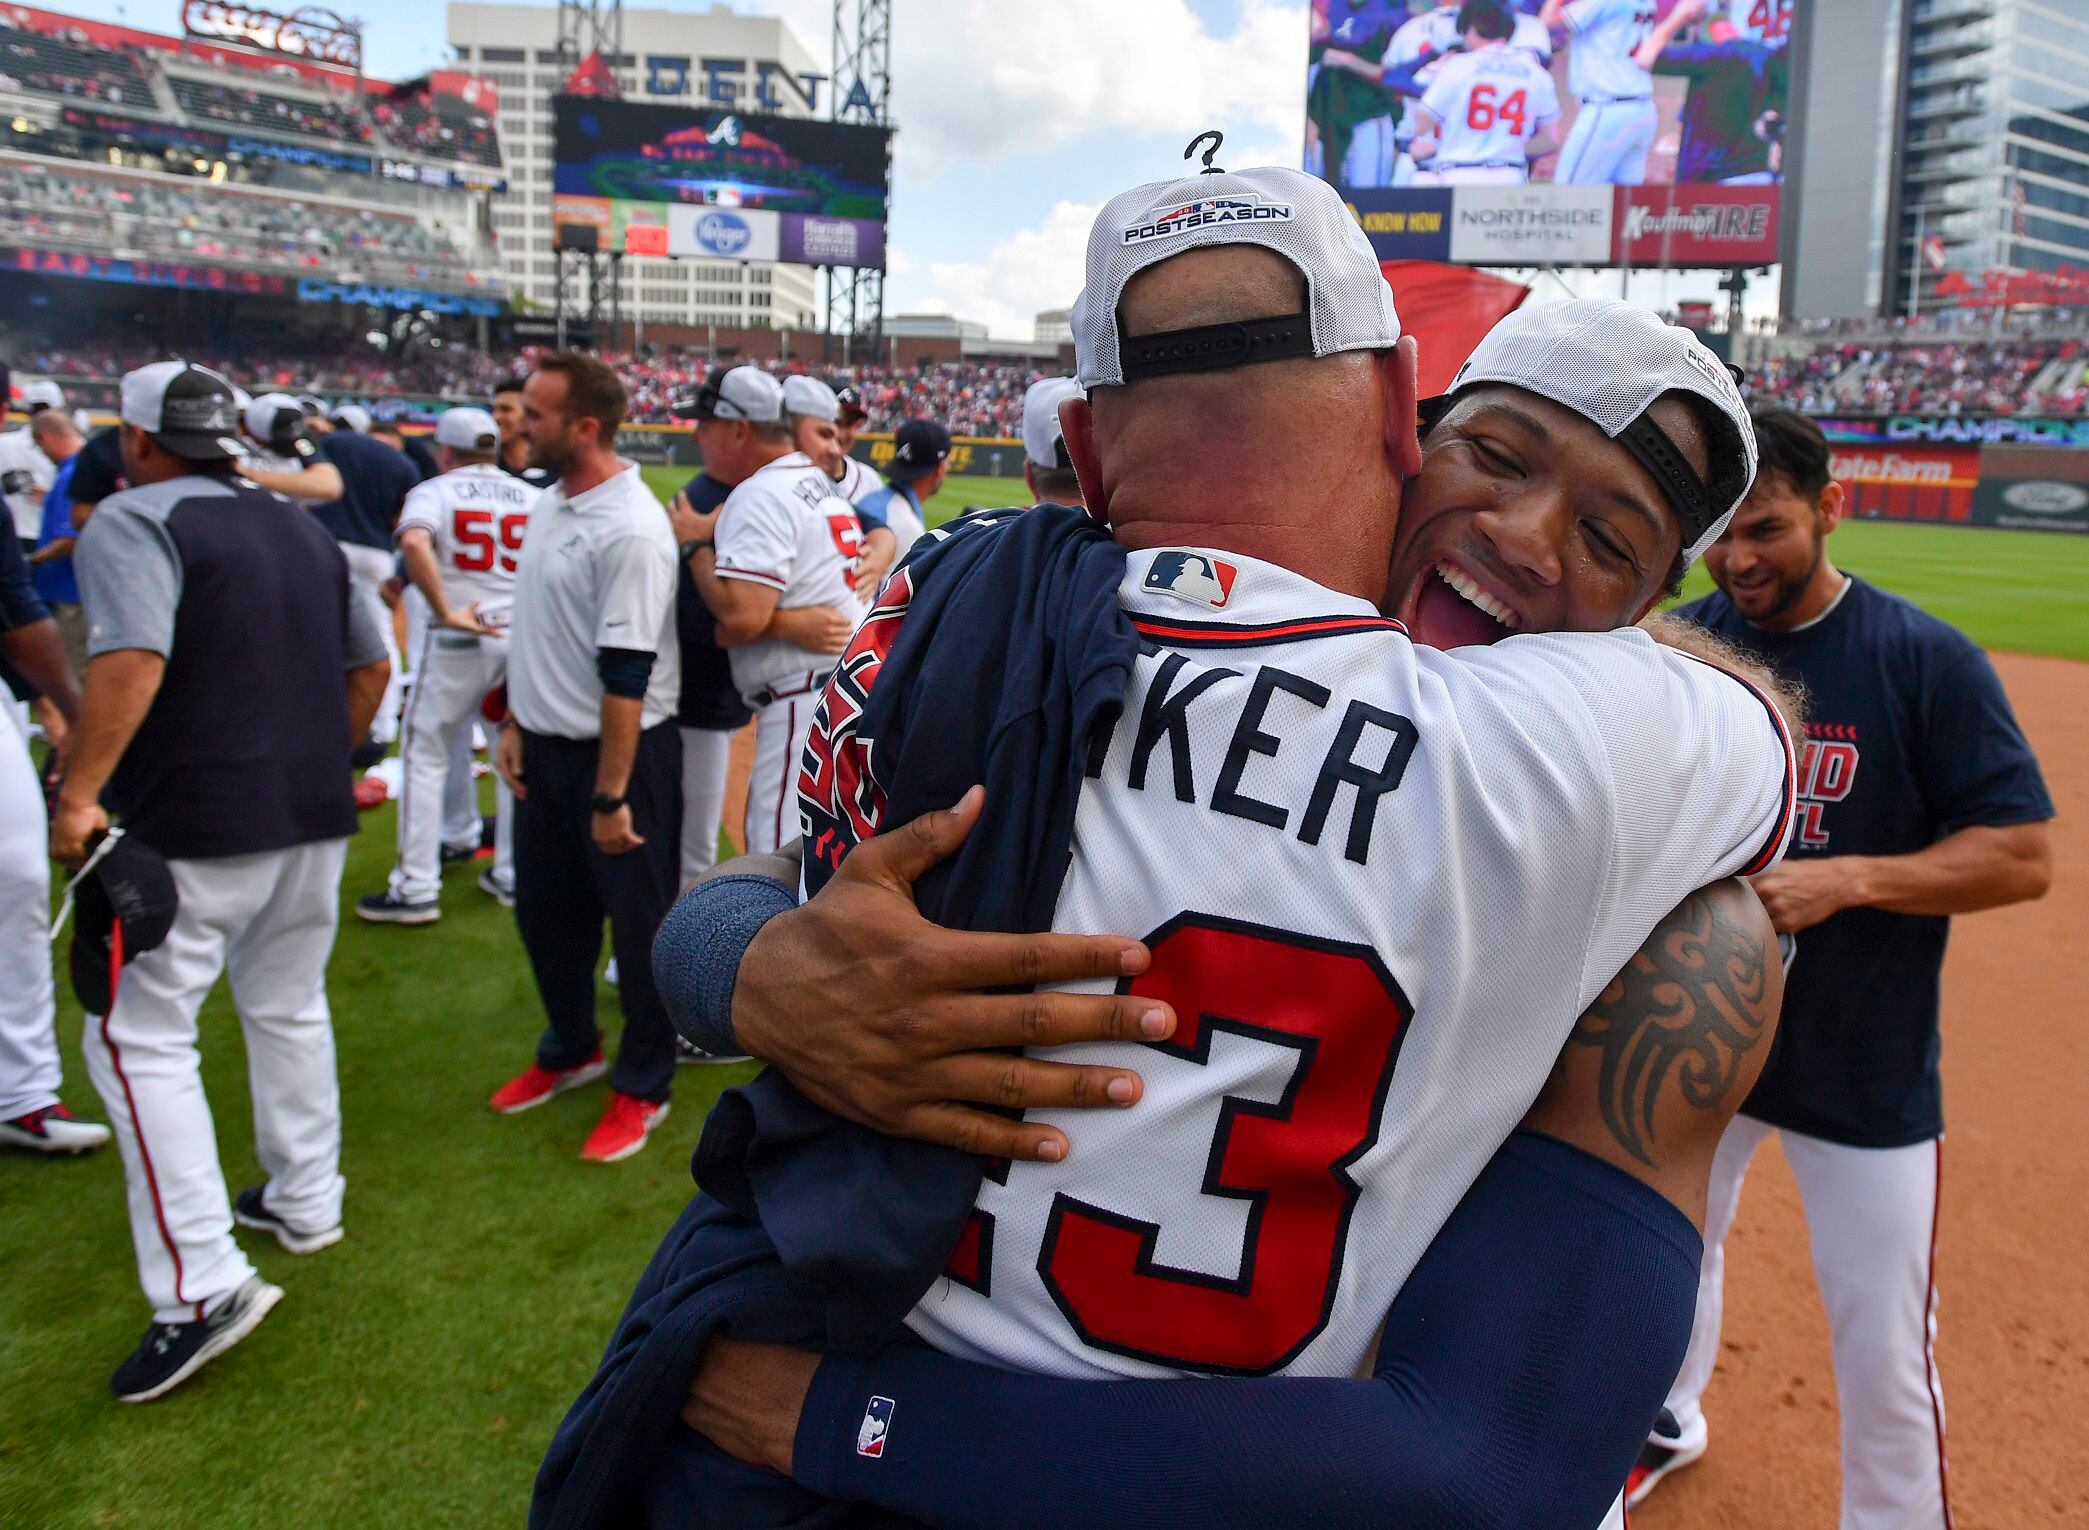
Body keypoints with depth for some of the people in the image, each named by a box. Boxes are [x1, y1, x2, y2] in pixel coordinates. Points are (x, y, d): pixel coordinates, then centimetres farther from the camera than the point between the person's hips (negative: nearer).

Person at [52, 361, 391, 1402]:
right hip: (317, 813, 7)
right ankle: (306, 1202, 33)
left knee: (139, 1036, 0)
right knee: (288, 1006, 21)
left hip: (196, 828, -7)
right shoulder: (300, 529, 14)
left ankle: (202, 1286, -4)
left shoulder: (131, 522, -9)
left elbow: (132, 661, -26)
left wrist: (77, 793, -22)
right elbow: (370, 664, 18)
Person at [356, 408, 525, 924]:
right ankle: (513, 876, 24)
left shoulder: (435, 490, -3)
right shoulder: (533, 498, 8)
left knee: (425, 756, 6)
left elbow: (414, 542, -24)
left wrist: (446, 611, -20)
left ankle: (415, 889, 7)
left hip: (456, 641, -4)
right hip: (525, 638, 4)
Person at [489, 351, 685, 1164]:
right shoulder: (548, 504, 7)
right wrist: (515, 724, 14)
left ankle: (643, 1086, 23)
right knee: (546, 912, 19)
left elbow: (626, 675, -22)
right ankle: (571, 1050, 41)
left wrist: (610, 796, -21)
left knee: (638, 922, 6)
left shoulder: (630, 528, -21)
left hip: (622, 751, -9)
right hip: (544, 749, 9)